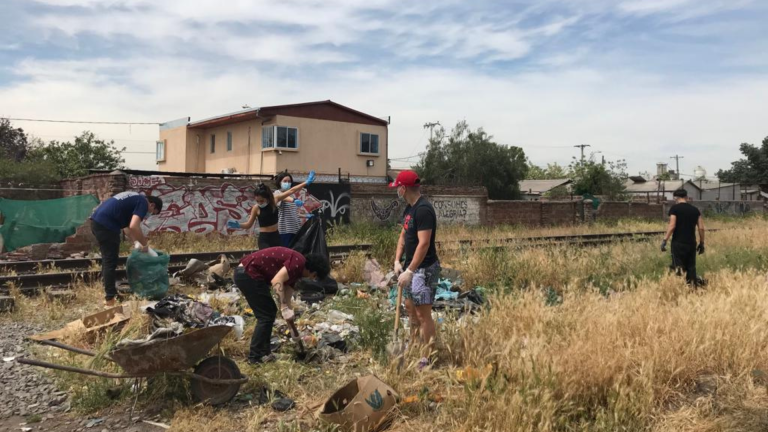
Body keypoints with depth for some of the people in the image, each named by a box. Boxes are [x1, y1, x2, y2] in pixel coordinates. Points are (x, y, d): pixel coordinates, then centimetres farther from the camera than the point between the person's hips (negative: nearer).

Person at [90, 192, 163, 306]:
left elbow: (126, 226, 28)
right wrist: (145, 244, -8)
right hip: (105, 224, -10)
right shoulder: (143, 203, -6)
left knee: (107, 258, 21)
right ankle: (110, 298, 3)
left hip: (97, 221, 10)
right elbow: (133, 227, -21)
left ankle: (109, 291, 32)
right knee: (110, 261, -2)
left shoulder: (135, 199, 22)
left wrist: (137, 243, 23)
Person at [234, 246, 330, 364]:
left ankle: (263, 351, 23)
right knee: (266, 315, -2)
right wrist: (284, 308, -26)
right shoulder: (298, 262, -13)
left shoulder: (295, 269, 17)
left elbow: (286, 294, 20)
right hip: (248, 274, -10)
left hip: (247, 274, 10)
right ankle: (255, 356, 7)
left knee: (270, 312, 16)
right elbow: (276, 281, -25)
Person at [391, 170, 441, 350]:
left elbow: (424, 244, -26)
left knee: (423, 313, -4)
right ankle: (413, 345, 36)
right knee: (410, 306, 20)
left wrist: (410, 271, -26)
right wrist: (398, 261, 4)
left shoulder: (423, 209, -21)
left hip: (424, 269, -10)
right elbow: (403, 235, 16)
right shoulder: (409, 208, 10)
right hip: (412, 266, 10)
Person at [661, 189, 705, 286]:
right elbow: (701, 228, 6)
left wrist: (665, 240, -13)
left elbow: (672, 226, -15)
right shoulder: (695, 210, 9)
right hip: (691, 243, 5)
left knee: (678, 268, -1)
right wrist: (702, 243, 14)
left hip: (678, 243, -4)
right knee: (691, 268, 12)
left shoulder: (674, 208, -5)